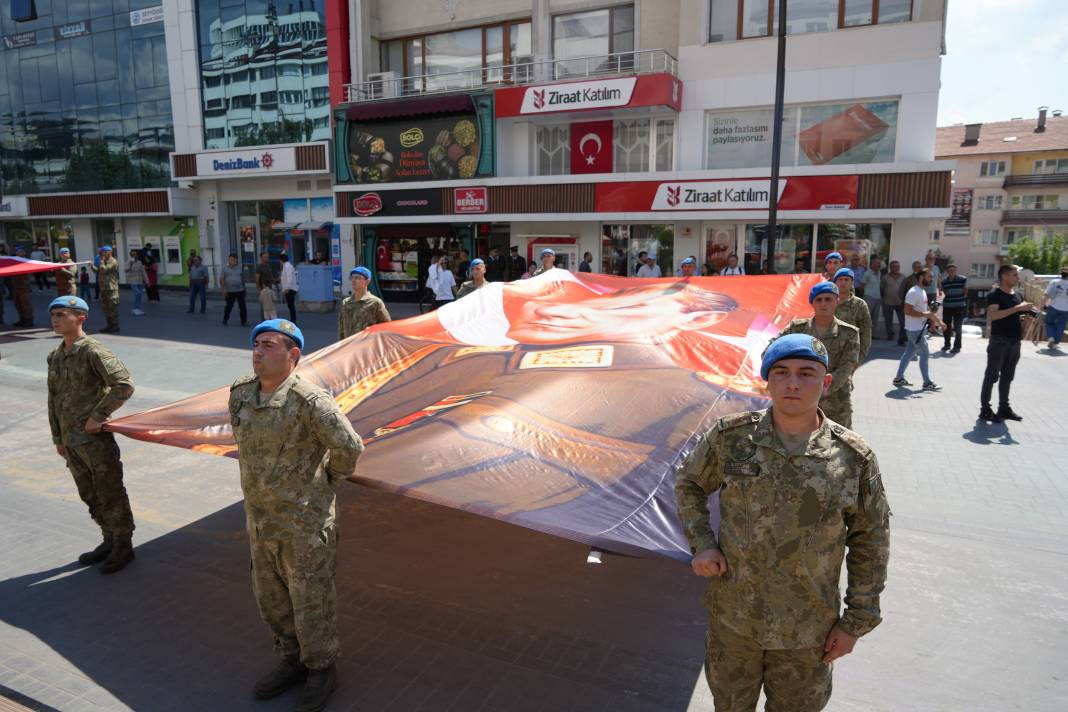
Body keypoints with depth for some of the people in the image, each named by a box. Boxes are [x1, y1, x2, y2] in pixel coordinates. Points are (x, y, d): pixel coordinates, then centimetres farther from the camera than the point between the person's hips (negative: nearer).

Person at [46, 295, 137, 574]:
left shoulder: (93, 351, -13)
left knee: (110, 494, 2)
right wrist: (58, 438, 16)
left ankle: (123, 547, 15)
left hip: (95, 439, -8)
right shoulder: (55, 356, 11)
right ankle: (109, 541, 32)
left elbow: (124, 385, -21)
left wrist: (98, 415, -19)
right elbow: (53, 399, 17)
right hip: (71, 440, 8)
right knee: (89, 495, 18)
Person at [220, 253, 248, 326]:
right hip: (229, 292, -2)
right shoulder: (224, 269, 3)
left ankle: (244, 321, 2)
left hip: (240, 291, 2)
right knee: (228, 306, 7)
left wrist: (244, 288, 16)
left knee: (242, 306, -3)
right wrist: (224, 289, -10)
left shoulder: (239, 269, 11)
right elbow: (221, 280, -1)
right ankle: (225, 320, 23)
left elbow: (243, 279, 18)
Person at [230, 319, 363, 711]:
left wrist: (330, 478, -3)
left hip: (305, 521, -7)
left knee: (311, 600, 9)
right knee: (271, 598, 22)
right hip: (260, 518, 7)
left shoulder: (309, 400, -24)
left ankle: (321, 671, 31)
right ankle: (292, 660, 43)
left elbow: (349, 446, -19)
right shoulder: (240, 392, 0)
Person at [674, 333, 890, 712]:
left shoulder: (854, 457, -12)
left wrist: (857, 619, 1)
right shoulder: (730, 436, -11)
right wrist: (701, 543, -5)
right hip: (733, 615, 1)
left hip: (808, 629, 0)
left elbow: (870, 541, -2)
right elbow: (689, 483, 6)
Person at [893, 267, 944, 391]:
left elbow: (927, 309, 20)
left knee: (909, 353, 13)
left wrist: (939, 321, 14)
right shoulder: (914, 292, -19)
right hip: (915, 330, -10)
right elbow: (907, 311, -24)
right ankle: (927, 383, 5)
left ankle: (899, 378, 19)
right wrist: (925, 314, -24)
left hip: (920, 329, 10)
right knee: (925, 354, -3)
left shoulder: (923, 291, 13)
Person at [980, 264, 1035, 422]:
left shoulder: (1018, 295, 14)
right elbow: (992, 315, -24)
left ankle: (1004, 408, 21)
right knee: (992, 376, -3)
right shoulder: (994, 295, -9)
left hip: (1015, 342, 7)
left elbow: (1015, 317, 23)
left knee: (1007, 377, 13)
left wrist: (1027, 315, 2)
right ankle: (985, 409, 1)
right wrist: (1017, 308, -25)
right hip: (999, 341, -7)